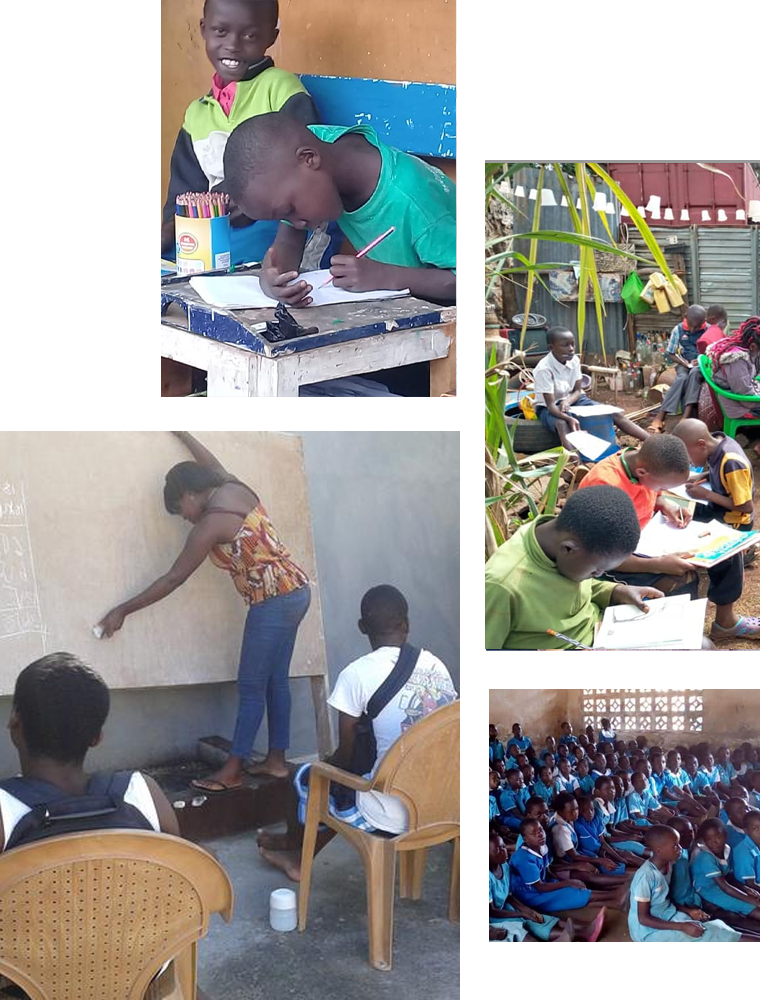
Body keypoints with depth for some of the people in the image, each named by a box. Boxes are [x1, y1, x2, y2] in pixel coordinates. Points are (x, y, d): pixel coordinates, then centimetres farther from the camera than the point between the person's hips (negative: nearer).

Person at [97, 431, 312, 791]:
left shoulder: (210, 525, -15)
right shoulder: (236, 487, 6)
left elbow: (173, 579, -11)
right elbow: (212, 464, 29)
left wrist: (123, 610, -4)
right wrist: (181, 433, 42)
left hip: (273, 601, -9)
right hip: (295, 591, 9)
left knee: (251, 686, -2)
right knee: (275, 680, 14)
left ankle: (232, 770, 5)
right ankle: (276, 759, 20)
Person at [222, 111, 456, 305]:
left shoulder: (411, 201, -36)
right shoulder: (317, 142, -14)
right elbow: (288, 242, -10)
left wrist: (388, 277, -36)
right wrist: (271, 279, -31)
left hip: (445, 311, -5)